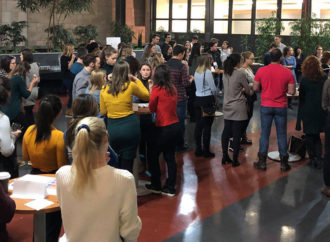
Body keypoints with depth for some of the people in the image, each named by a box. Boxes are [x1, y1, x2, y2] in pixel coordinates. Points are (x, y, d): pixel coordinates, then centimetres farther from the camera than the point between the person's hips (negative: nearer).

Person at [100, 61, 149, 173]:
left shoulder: (104, 89, 3)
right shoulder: (130, 86, -5)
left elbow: (103, 112, 12)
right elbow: (146, 96, 12)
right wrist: (137, 81, 18)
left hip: (112, 127, 3)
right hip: (129, 126, -3)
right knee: (127, 163, 3)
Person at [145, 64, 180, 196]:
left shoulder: (157, 89, -12)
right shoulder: (173, 88, 5)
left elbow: (151, 108, -1)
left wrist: (151, 90, 7)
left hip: (164, 128, -6)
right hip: (175, 125, 6)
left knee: (154, 155, 10)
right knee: (170, 156, 12)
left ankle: (156, 185, 18)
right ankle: (170, 188, 17)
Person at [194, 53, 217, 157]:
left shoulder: (196, 72, 7)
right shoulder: (208, 72, -13)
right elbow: (213, 88, -10)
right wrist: (214, 93, 12)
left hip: (197, 99, 7)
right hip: (207, 100, -7)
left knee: (198, 125, 11)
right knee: (207, 126, -1)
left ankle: (198, 149, 17)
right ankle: (206, 151, 2)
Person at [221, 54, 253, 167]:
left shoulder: (225, 73, 5)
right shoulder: (240, 74, -13)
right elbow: (248, 91, -2)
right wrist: (249, 92, 19)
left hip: (227, 107, 6)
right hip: (238, 108, -6)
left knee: (226, 131, 12)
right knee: (237, 133, -1)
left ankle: (225, 156, 19)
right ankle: (235, 160, 3)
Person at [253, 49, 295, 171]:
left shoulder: (261, 70, -6)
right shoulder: (288, 72, -6)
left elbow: (255, 88, 0)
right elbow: (292, 91, -5)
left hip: (266, 106, 0)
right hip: (281, 107, 0)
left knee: (264, 133, 8)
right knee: (282, 134, 9)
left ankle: (262, 162, 12)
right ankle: (284, 163, 14)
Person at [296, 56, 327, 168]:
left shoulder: (304, 80, -12)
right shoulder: (324, 78, -4)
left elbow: (301, 99, -5)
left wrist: (299, 116, 3)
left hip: (308, 111, -3)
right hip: (321, 111, 3)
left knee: (309, 136, 11)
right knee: (317, 135, 16)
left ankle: (312, 159, 16)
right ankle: (319, 159, 8)